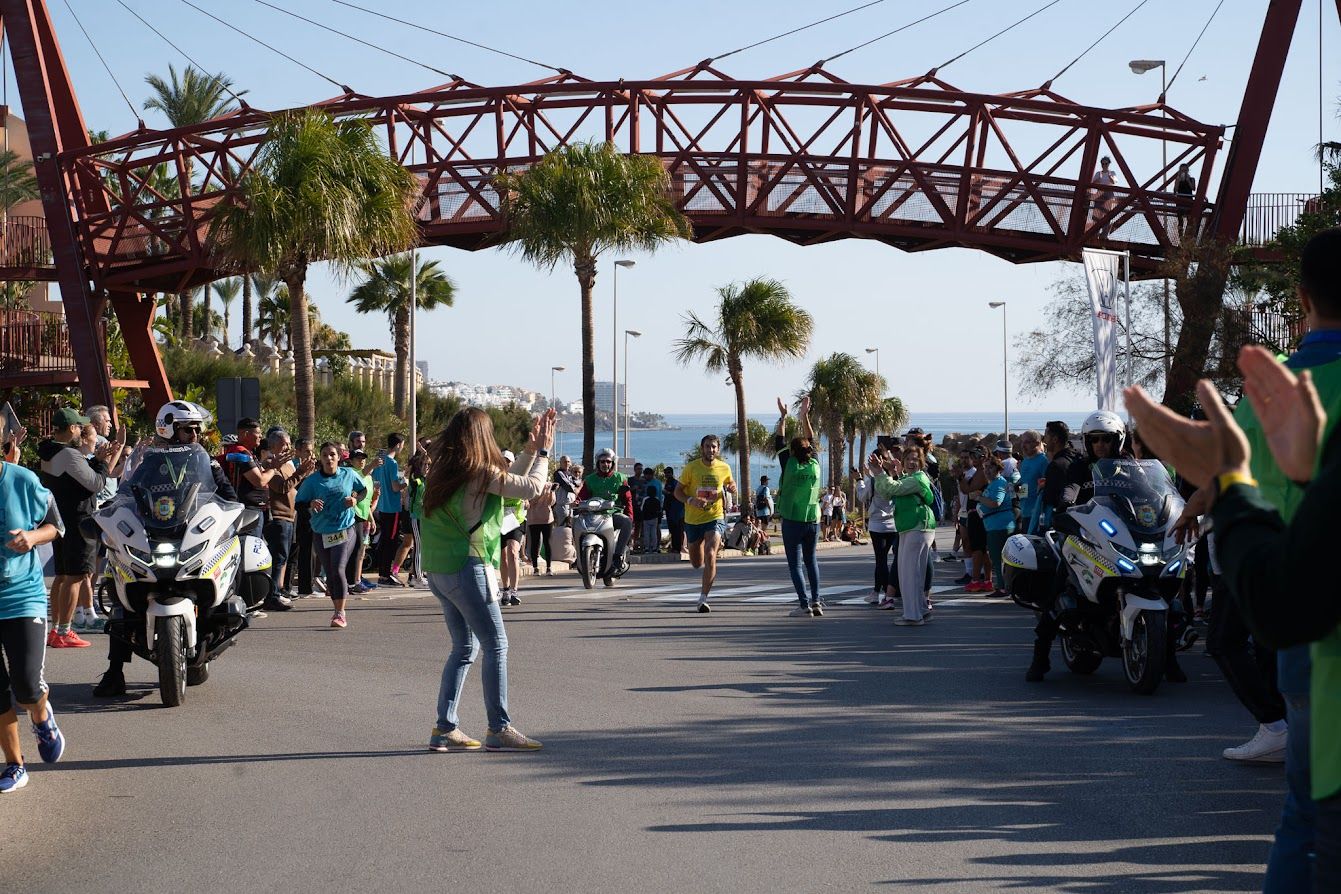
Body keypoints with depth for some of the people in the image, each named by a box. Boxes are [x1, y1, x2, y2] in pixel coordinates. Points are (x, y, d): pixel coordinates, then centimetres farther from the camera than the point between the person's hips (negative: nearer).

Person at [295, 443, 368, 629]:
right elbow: (298, 502, -1)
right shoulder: (312, 480, -3)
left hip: (345, 530, -2)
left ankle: (340, 614, -16)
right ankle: (338, 610, 27)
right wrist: (311, 504, -21)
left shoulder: (348, 474, 0)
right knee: (330, 574, 9)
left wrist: (355, 499, -3)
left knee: (338, 570, -18)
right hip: (321, 534, 2)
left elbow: (363, 489, 17)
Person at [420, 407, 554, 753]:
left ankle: (445, 728, 15)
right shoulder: (481, 473, -13)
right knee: (496, 646, -1)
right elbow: (531, 488, -8)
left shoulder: (444, 471, 12)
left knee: (464, 648, 15)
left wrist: (530, 449, 21)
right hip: (467, 568, -9)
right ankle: (499, 729, 0)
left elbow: (509, 481, 21)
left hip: (439, 570, 9)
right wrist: (543, 452, 6)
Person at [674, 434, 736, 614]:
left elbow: (730, 483, 19)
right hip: (693, 519, 1)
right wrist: (691, 500, -22)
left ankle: (703, 598, -17)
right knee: (697, 563, 12)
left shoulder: (724, 468, -1)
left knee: (710, 556, -22)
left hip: (715, 518, -1)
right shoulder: (691, 467, -6)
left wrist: (732, 487, -7)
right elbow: (678, 491, -2)